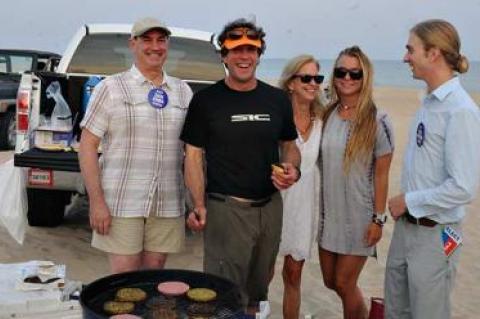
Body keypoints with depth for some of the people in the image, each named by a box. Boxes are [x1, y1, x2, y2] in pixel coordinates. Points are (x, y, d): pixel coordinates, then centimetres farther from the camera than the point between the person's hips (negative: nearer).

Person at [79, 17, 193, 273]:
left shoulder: (183, 91, 11)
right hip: (122, 202, -3)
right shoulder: (111, 88, -1)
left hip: (168, 204, 4)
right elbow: (87, 145, -4)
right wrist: (96, 201, -11)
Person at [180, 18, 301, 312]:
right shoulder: (206, 100, -3)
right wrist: (199, 205, -14)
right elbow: (193, 156, -2)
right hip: (226, 208, -4)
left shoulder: (278, 99, 6)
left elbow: (290, 146, 17)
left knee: (257, 292, 17)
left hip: (270, 207, 4)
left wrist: (293, 169, -6)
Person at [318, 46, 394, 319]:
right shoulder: (327, 115, 2)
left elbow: (381, 174, -10)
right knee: (331, 281, 15)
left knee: (344, 284, 2)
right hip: (328, 211, 5)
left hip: (358, 214, -5)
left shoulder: (377, 121, -12)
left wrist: (379, 218, -11)